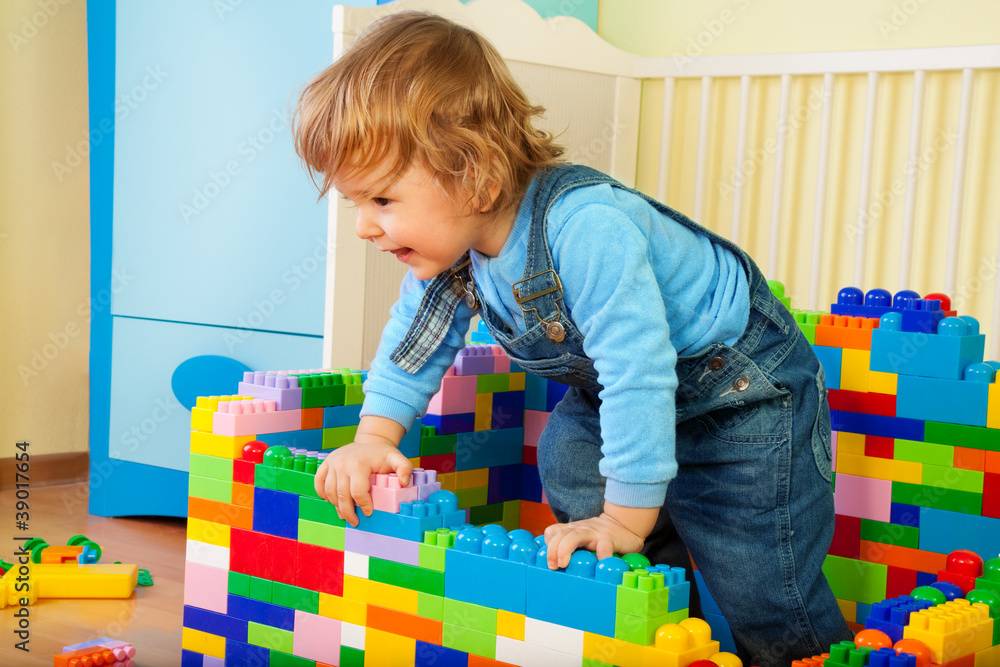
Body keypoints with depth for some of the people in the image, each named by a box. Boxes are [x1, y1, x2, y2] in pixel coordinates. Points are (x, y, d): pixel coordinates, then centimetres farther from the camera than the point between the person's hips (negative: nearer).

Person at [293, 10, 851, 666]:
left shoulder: (584, 228, -40)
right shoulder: (451, 243, -10)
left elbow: (637, 371, -41)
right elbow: (415, 335, 6)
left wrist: (626, 519, -36)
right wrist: (375, 437, -5)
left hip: (745, 393, -8)